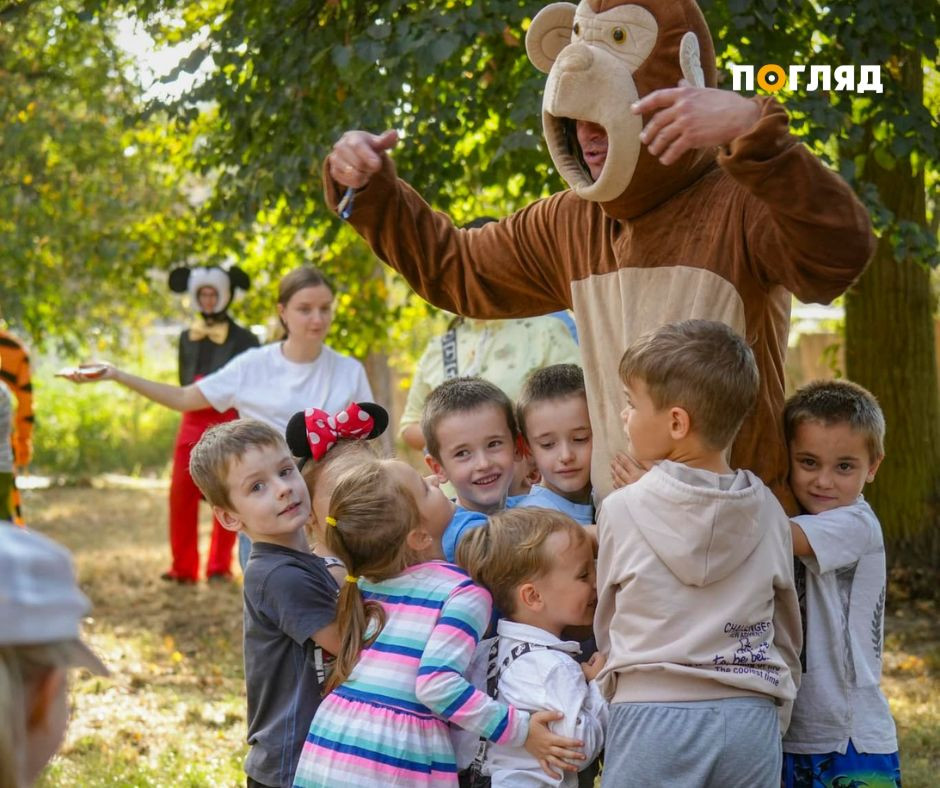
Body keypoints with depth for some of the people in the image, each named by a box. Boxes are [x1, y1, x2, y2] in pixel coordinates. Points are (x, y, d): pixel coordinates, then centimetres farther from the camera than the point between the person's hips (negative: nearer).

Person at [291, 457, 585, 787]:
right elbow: (437, 683, -20)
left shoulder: (368, 580, 8)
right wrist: (520, 730, -16)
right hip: (399, 760, -5)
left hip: (332, 737, 5)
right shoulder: (465, 594, -9)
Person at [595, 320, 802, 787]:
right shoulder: (767, 511, 3)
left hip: (651, 720, -3)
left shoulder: (622, 509, -5)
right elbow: (787, 636, 11)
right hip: (750, 721, 3)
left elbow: (605, 626, 8)